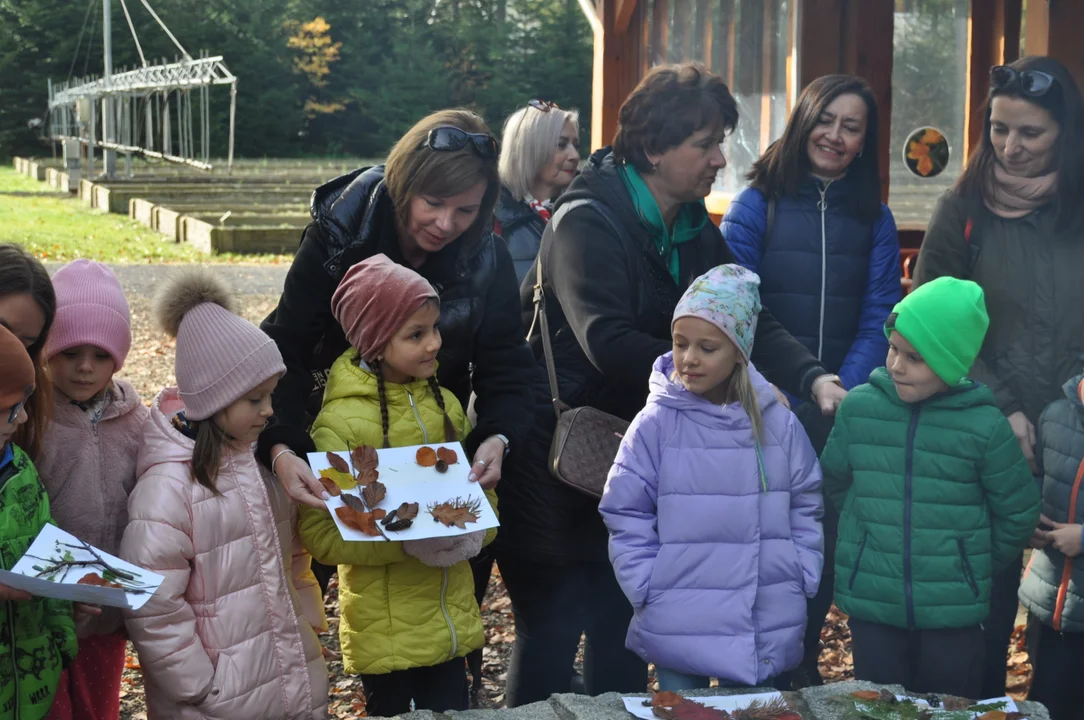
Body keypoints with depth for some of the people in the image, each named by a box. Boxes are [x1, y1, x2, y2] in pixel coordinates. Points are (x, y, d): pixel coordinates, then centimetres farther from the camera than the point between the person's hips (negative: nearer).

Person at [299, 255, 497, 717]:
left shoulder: (444, 403, 3)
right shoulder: (340, 422, -15)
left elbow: (480, 491, 11)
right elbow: (319, 531, -16)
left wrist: (473, 534, -11)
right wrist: (405, 543, -27)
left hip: (452, 622, 5)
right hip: (385, 631, -5)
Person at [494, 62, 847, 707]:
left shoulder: (695, 230, 6)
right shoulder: (588, 221, -19)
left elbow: (750, 320, -1)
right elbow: (609, 342, -31)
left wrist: (814, 378, -19)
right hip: (553, 460, -7)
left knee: (623, 642, 16)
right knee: (551, 643, 1)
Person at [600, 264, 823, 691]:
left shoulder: (779, 424, 0)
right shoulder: (655, 425, -7)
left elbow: (805, 509, 9)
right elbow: (627, 519, -4)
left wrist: (801, 583, 2)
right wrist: (649, 594, -9)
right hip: (678, 629, -2)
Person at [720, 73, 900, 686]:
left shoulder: (875, 220, 5)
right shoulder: (756, 205, -3)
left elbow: (878, 321, 0)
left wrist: (842, 394, -15)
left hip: (841, 416, 3)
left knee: (825, 543, 11)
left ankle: (804, 661, 32)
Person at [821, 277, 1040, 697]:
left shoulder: (983, 425, -10)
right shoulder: (859, 406, -5)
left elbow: (1018, 512, 3)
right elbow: (835, 483, 12)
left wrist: (977, 563, 10)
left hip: (954, 613, -1)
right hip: (870, 604, 1)